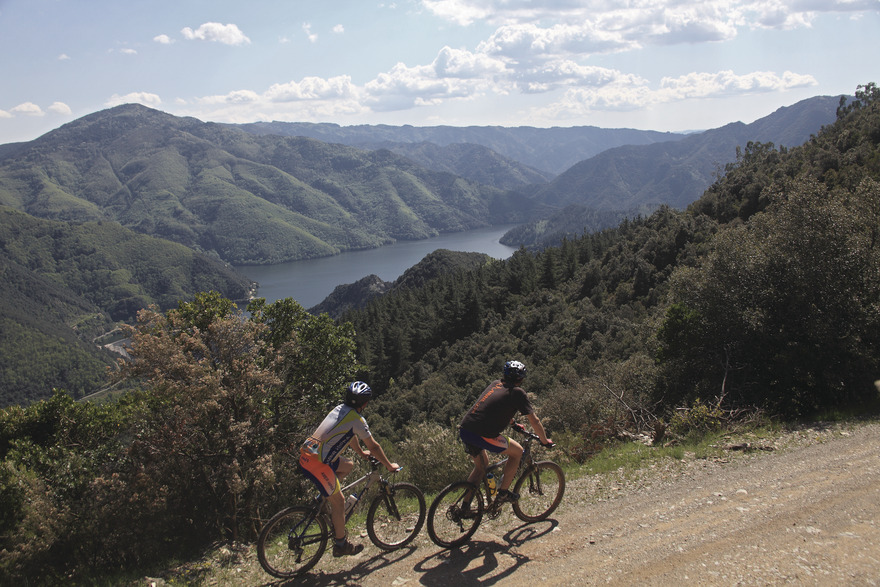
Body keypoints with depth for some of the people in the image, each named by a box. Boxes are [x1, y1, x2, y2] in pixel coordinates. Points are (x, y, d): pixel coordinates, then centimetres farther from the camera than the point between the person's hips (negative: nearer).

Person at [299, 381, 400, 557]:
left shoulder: (339, 409, 15)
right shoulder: (357, 419, -9)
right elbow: (373, 446, -2)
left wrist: (361, 452, 45)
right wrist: (389, 465, 12)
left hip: (306, 453, 9)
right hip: (317, 462, -9)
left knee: (348, 465, 26)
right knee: (339, 501, 5)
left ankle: (329, 503, 22)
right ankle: (341, 545, 16)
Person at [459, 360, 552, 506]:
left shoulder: (495, 384, 22)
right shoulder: (517, 392, 2)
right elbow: (534, 421, 4)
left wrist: (512, 422, 54)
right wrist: (545, 441, 19)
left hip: (464, 429, 7)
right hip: (482, 435, -7)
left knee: (482, 465, 28)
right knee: (517, 451, 14)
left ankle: (464, 506, 28)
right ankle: (503, 493, 17)